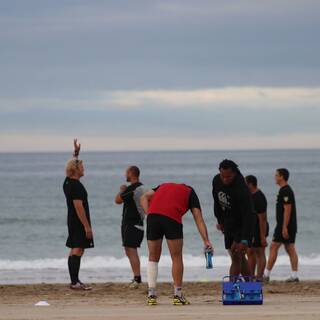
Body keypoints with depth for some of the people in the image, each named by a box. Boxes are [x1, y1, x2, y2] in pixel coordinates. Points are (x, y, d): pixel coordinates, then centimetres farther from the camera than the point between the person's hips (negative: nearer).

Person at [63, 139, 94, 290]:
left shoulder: (68, 182, 10)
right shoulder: (76, 186, -18)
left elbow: (73, 165, 32)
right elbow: (79, 207, -23)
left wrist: (76, 153, 33)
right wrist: (87, 226, -22)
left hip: (72, 221, 10)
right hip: (79, 222, -10)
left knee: (75, 251, 13)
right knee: (77, 250, -12)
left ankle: (74, 280, 17)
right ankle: (75, 282, -16)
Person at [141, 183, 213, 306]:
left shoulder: (163, 186, 36)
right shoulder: (190, 193, 26)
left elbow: (144, 197, 19)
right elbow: (198, 218, 14)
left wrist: (149, 214, 11)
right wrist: (206, 241, 9)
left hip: (153, 215, 3)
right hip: (172, 217, -3)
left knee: (153, 258, 14)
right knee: (177, 258, 9)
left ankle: (151, 295, 11)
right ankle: (178, 295, 9)